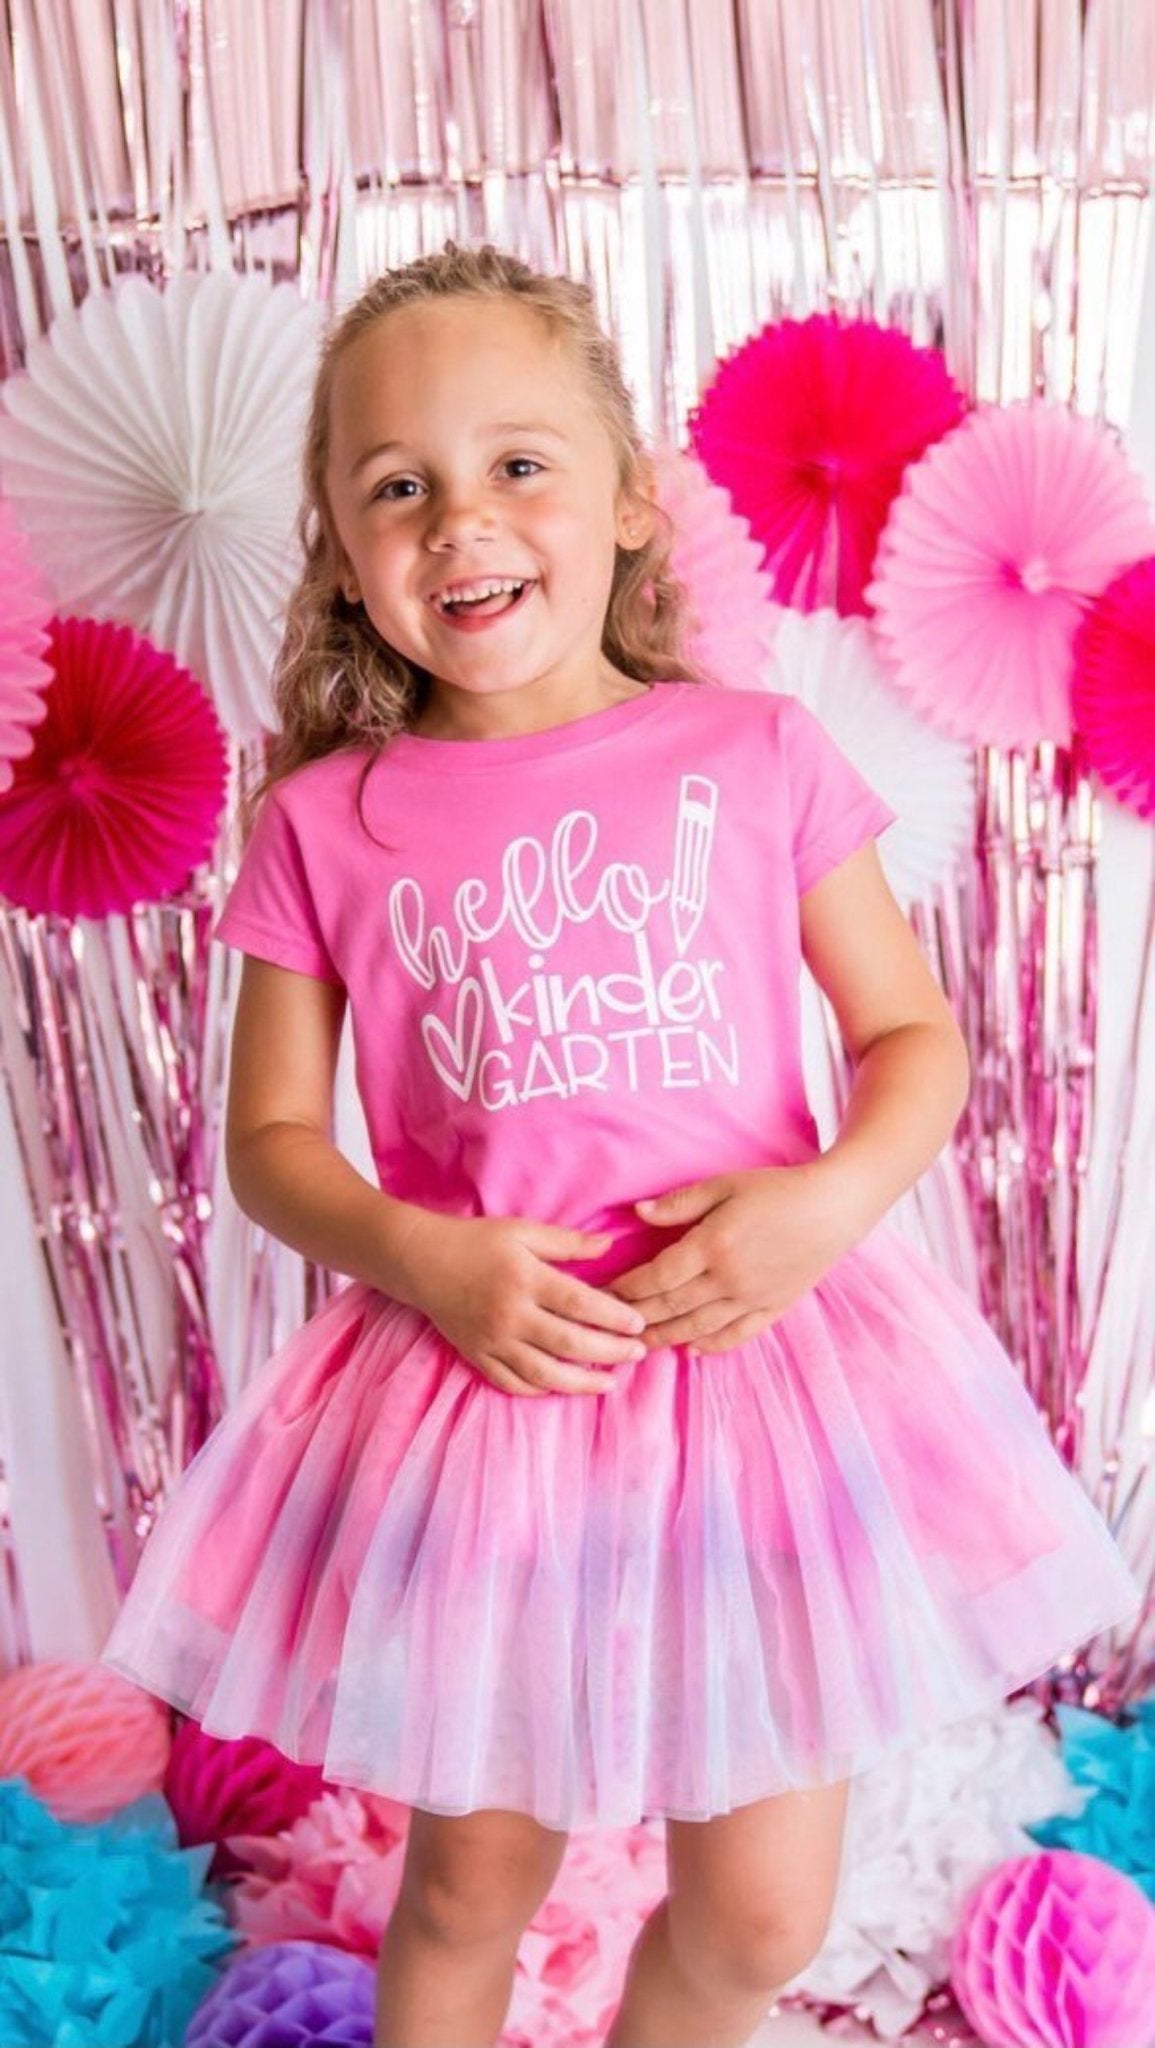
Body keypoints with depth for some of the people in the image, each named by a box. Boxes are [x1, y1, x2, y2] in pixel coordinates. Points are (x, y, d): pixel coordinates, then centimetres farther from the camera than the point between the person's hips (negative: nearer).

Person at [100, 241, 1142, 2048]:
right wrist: (422, 1258, -14)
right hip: (471, 1377, 0)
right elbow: (270, 1138, 3)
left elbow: (916, 1033, 3)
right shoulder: (325, 824, -2)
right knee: (473, 1878, 18)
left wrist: (836, 1195, -15)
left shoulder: (757, 752, -2)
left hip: (761, 1344, 1)